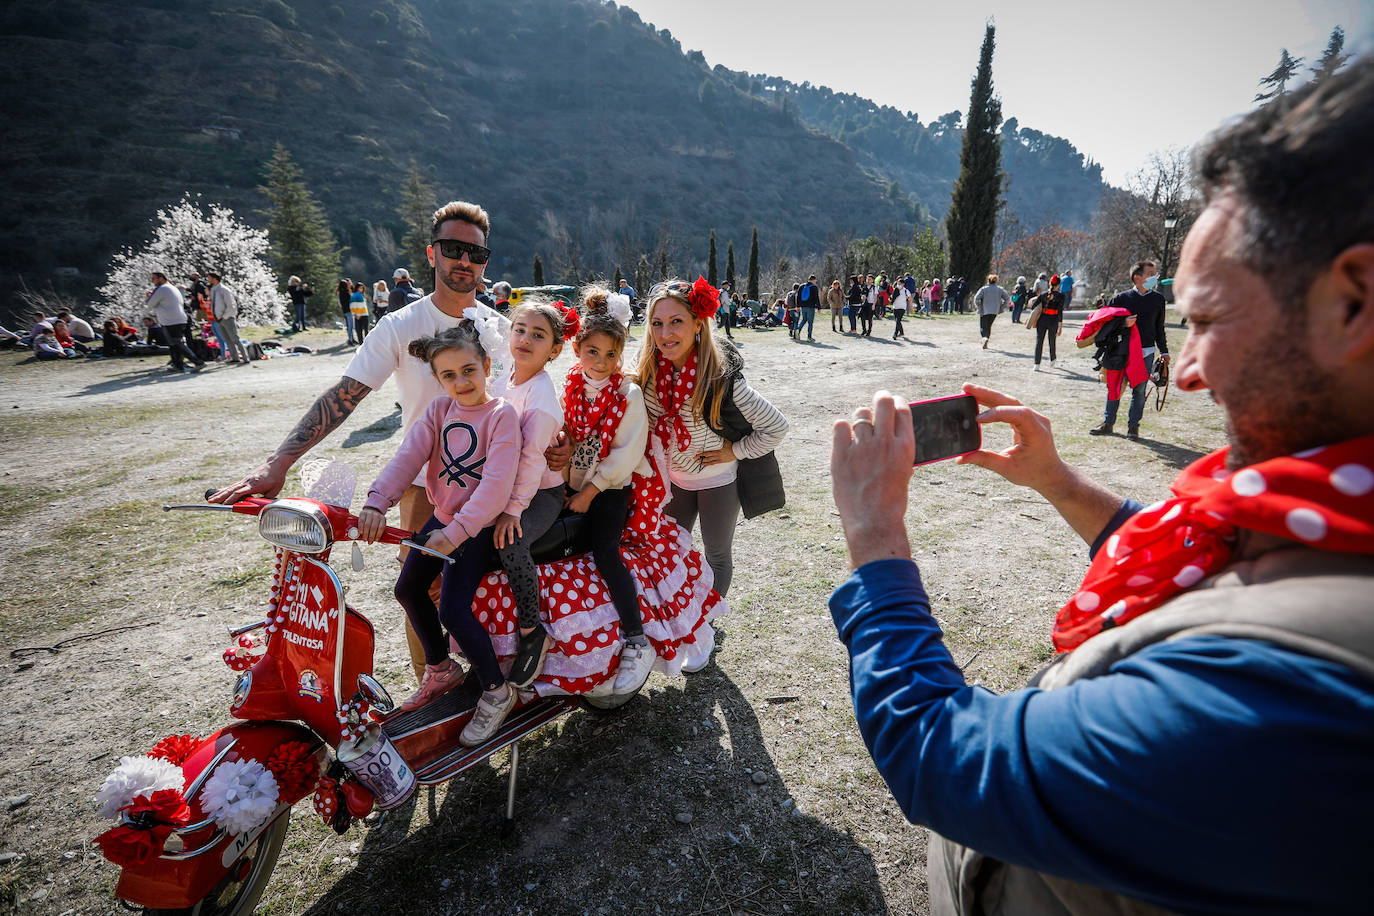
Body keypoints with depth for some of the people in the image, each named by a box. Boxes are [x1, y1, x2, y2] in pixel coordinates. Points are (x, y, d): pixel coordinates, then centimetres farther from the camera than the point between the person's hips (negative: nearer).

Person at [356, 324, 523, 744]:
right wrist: (377, 502, -26)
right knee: (408, 589, 14)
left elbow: (497, 484, -26)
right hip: (442, 517, 8)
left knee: (453, 609, -15)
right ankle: (440, 669, 36)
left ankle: (496, 691, 7)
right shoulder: (440, 409, 2)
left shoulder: (502, 414, -17)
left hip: (480, 526, -7)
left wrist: (457, 531, -33)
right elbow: (409, 455, -10)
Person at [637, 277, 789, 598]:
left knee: (717, 554, 15)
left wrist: (735, 451, -16)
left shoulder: (722, 378, -29)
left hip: (717, 479, -4)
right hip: (672, 477, 5)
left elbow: (777, 426, -21)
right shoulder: (649, 373, -15)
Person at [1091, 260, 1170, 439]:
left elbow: (1159, 327, 14)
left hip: (1146, 352, 2)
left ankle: (1133, 426, 12)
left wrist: (1164, 351, 15)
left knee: (1139, 390, 4)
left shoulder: (1158, 299, 8)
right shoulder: (1121, 298, -1)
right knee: (1114, 387, 4)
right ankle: (1108, 423, 16)